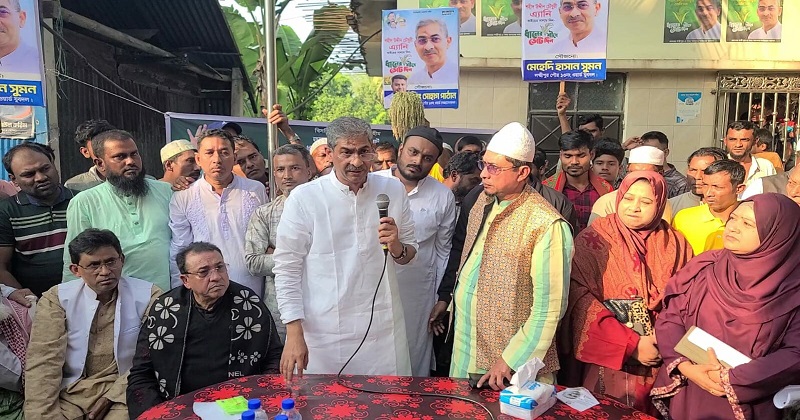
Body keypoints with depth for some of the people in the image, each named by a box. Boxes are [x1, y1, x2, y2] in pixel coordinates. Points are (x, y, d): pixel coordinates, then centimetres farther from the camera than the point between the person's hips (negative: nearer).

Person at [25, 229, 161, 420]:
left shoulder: (149, 296, -3)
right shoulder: (56, 299, 1)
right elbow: (43, 362, -6)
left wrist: (114, 394, -13)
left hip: (123, 390, -2)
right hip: (71, 391, 2)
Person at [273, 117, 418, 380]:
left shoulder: (393, 191, 3)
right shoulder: (303, 198, -7)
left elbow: (409, 254, 12)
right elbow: (287, 269, -5)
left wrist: (397, 247, -11)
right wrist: (294, 334, -10)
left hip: (384, 331, 3)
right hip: (324, 335, -2)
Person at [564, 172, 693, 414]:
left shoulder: (675, 244, 3)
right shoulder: (593, 241, -7)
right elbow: (581, 301, -15)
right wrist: (632, 344, -20)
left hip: (663, 363, 3)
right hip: (610, 362, -2)